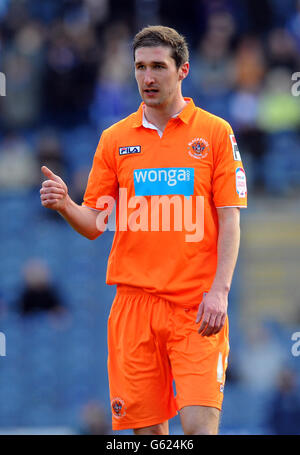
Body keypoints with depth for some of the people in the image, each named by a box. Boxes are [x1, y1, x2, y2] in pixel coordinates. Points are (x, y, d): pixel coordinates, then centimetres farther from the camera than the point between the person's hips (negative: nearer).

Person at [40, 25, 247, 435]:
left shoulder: (215, 133, 3)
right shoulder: (115, 139, 10)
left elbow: (230, 220, 0)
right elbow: (94, 225, 11)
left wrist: (219, 291, -11)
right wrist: (65, 205, -11)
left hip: (197, 308, -2)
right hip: (135, 303, 2)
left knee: (200, 424, -14)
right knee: (146, 427, 1)